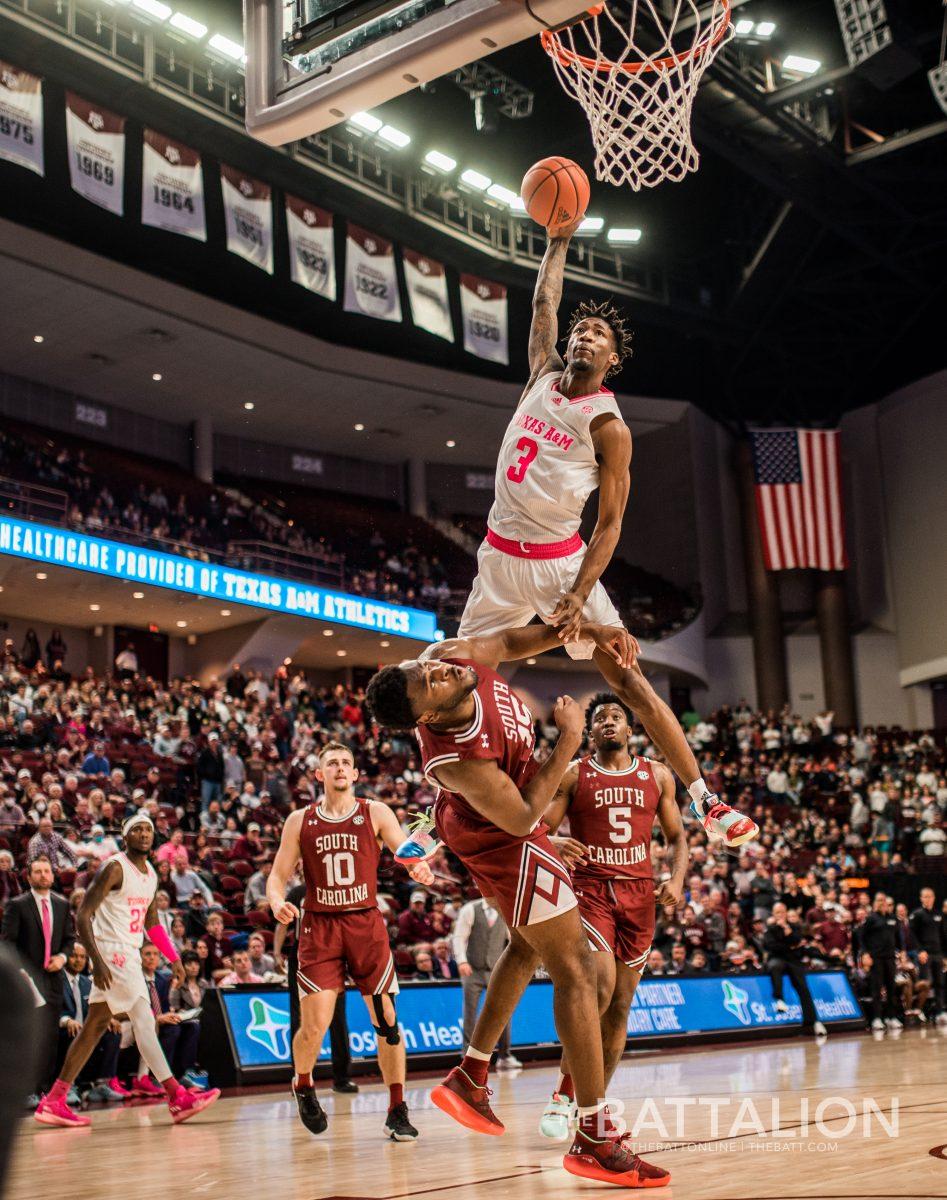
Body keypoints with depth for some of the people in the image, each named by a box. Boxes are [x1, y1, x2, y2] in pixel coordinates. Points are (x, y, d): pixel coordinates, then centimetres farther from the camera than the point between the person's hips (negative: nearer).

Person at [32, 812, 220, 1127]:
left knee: (95, 1027, 11)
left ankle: (54, 1101, 16)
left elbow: (152, 923, 23)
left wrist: (174, 959, 15)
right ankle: (177, 1097, -12)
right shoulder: (115, 868, -13)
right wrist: (97, 961, -25)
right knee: (144, 1020, -12)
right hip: (113, 953, -9)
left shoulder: (151, 874, 13)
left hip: (130, 955, 9)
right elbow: (83, 916, -17)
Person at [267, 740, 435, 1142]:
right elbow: (278, 875, 6)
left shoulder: (375, 813, 2)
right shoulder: (300, 821, 5)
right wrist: (278, 903, -16)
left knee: (386, 1019, -1)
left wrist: (420, 868, -33)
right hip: (320, 928, 0)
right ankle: (302, 1087, 23)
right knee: (314, 1026, -9)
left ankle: (397, 1112, 12)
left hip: (366, 924, 1)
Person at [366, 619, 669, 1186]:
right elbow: (522, 818, -27)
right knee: (574, 968, -4)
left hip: (472, 822, 9)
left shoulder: (449, 653, -23)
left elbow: (508, 642, -1)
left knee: (527, 947, 26)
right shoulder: (457, 761, -41)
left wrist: (587, 630, -12)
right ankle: (596, 1139, 0)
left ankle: (470, 1077, 33)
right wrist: (569, 741, -22)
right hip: (505, 843, -9)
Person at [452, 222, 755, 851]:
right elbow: (544, 303, 18)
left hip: (560, 561, -5)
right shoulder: (545, 374, 7)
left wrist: (578, 598, -19)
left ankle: (706, 800, -4)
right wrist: (560, 240, 15)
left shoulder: (608, 425, -9)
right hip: (501, 558, 5)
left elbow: (610, 523, -10)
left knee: (629, 679, -9)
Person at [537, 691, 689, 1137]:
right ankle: (563, 1095, -8)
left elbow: (676, 836, 16)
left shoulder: (657, 776, 11)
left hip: (638, 895, 4)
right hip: (589, 891, -4)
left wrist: (677, 878, -2)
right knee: (600, 988, -22)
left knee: (620, 1005, 6)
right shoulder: (573, 775, 3)